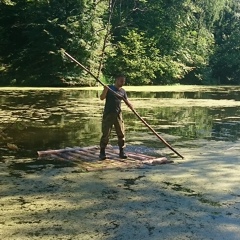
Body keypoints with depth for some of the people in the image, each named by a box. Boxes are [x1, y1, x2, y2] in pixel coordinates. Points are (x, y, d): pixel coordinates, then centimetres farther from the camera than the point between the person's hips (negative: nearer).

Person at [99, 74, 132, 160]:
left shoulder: (123, 91, 9)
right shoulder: (109, 88, -3)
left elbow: (127, 102, 7)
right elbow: (102, 98, -11)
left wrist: (132, 107, -12)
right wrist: (105, 90, -27)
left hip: (118, 114, 4)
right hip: (108, 114, -4)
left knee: (121, 133, 3)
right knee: (106, 134, -3)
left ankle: (122, 152, 13)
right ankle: (102, 152, 5)